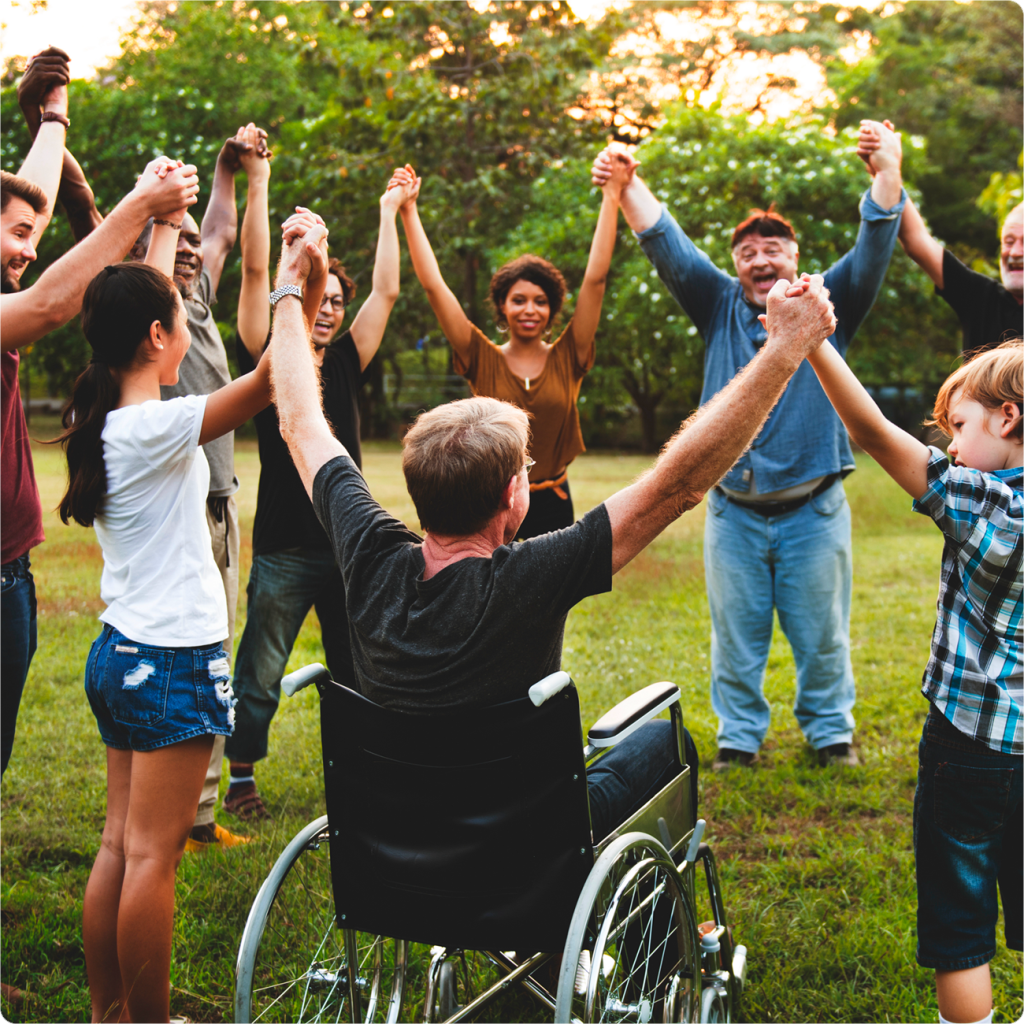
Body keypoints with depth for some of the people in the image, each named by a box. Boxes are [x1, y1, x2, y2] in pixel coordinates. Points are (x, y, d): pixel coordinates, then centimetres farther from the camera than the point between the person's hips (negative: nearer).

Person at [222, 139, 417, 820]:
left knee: (359, 673, 13)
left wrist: (390, 211, 12)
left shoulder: (346, 365, 9)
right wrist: (258, 182, -11)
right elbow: (256, 270, -9)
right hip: (284, 550, -4)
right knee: (260, 675, 4)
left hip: (348, 542, 4)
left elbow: (387, 290, 10)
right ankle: (241, 777, 20)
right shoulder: (268, 360, -2)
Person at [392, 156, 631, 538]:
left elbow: (595, 280, -4)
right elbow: (433, 285, -5)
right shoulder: (484, 360, -1)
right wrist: (408, 210, -8)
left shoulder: (567, 359, 1)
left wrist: (611, 196, -8)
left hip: (553, 506, 1)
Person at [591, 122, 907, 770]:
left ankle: (831, 730, 26)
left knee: (820, 632, 9)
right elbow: (668, 247, 0)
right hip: (733, 511, 1)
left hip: (813, 509, -1)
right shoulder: (721, 306, 8)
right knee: (736, 632, 9)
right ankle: (739, 735, 23)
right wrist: (628, 185, -14)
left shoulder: (827, 306, 5)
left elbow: (874, 250, -8)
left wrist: (888, 173, -23)